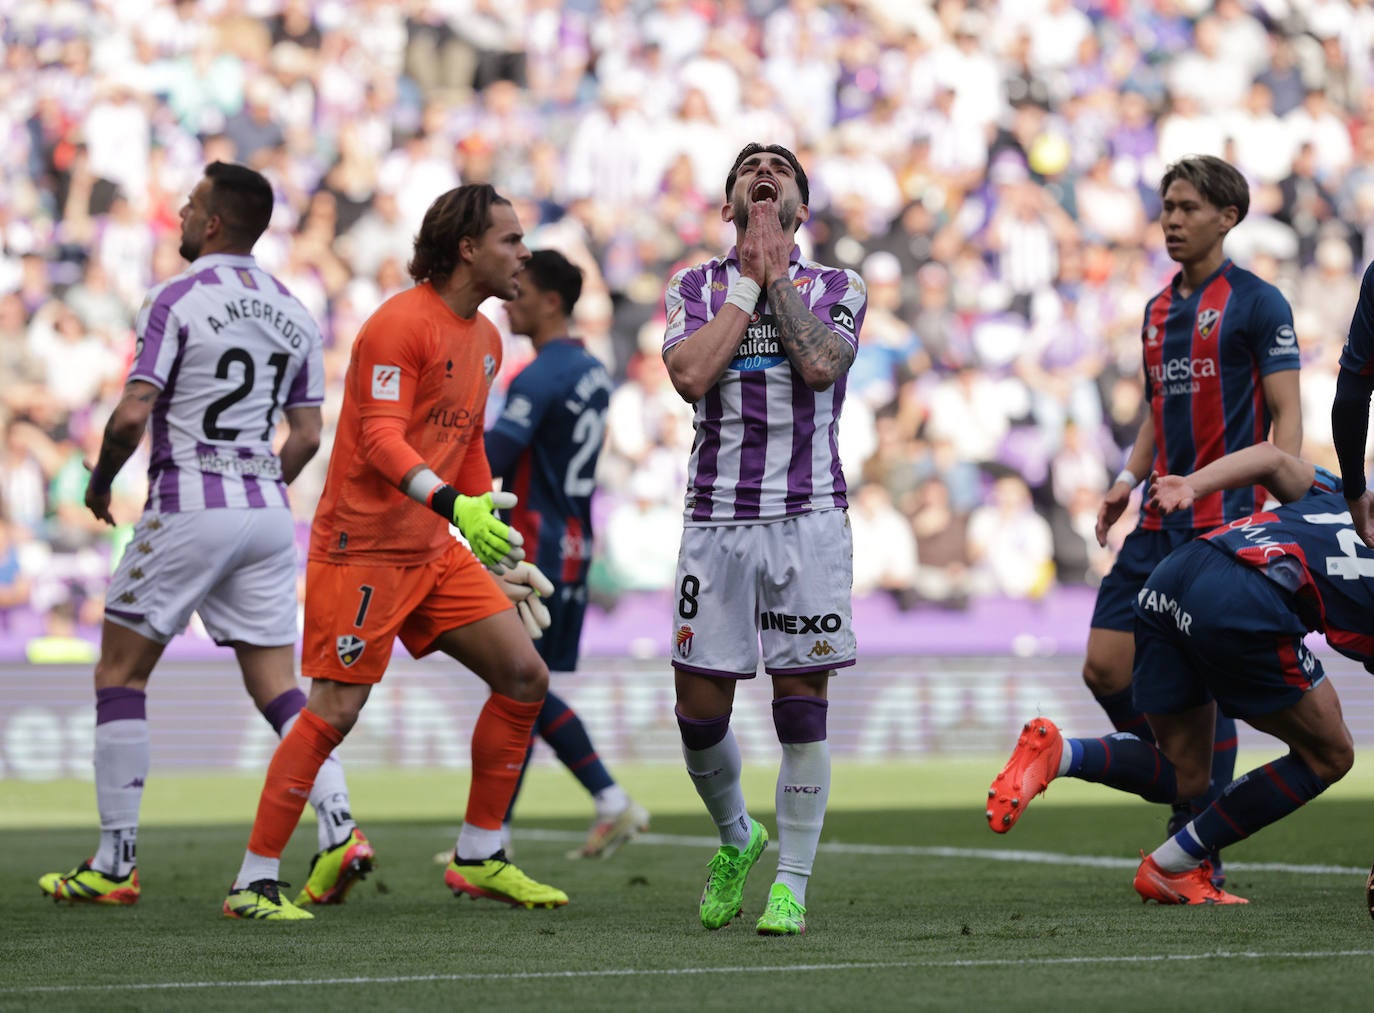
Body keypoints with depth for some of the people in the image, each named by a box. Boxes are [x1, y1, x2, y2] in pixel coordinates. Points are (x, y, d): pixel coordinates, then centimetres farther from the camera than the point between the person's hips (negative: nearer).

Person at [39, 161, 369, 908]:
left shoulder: (177, 299, -9)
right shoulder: (293, 314, 10)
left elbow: (133, 414, -14)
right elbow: (305, 435, 11)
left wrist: (101, 479, 3)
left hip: (188, 508, -6)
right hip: (267, 512, 6)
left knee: (121, 673, 6)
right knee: (276, 684, 7)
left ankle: (114, 864, 5)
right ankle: (339, 828, -13)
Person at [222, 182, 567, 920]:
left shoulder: (485, 338, 14)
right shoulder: (401, 324, -15)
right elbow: (380, 436, -24)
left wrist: (500, 551, 22)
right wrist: (452, 504, -38)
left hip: (434, 548, 9)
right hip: (363, 546, -9)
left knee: (524, 676, 3)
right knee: (336, 708, -12)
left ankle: (477, 859, 13)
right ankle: (253, 882, -6)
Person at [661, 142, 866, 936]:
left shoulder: (840, 288, 8)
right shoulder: (695, 287, 11)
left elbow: (818, 363, -12)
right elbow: (690, 374, -7)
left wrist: (776, 274, -3)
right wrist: (749, 283, -3)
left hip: (808, 518, -1)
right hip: (716, 514, 1)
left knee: (802, 705, -4)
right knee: (701, 706, 1)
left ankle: (792, 884, 4)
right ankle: (735, 836, 28)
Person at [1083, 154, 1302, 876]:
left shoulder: (1257, 303, -4)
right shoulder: (1158, 309, 17)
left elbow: (1286, 413, -8)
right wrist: (1128, 479, 9)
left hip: (1225, 521, -7)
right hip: (1160, 520, 7)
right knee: (1106, 666, 2)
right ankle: (1187, 794, 19)